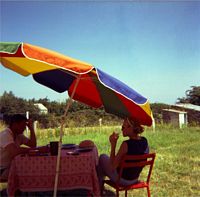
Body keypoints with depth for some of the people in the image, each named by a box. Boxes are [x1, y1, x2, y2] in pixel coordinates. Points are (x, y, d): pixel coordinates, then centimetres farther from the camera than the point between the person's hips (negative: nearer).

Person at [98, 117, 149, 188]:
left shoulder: (126, 144, -32)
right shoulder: (144, 141, -10)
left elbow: (112, 166, -23)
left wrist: (113, 145, -23)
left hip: (122, 179, -6)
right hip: (135, 179, 7)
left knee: (102, 157, 15)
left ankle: (99, 187, 29)